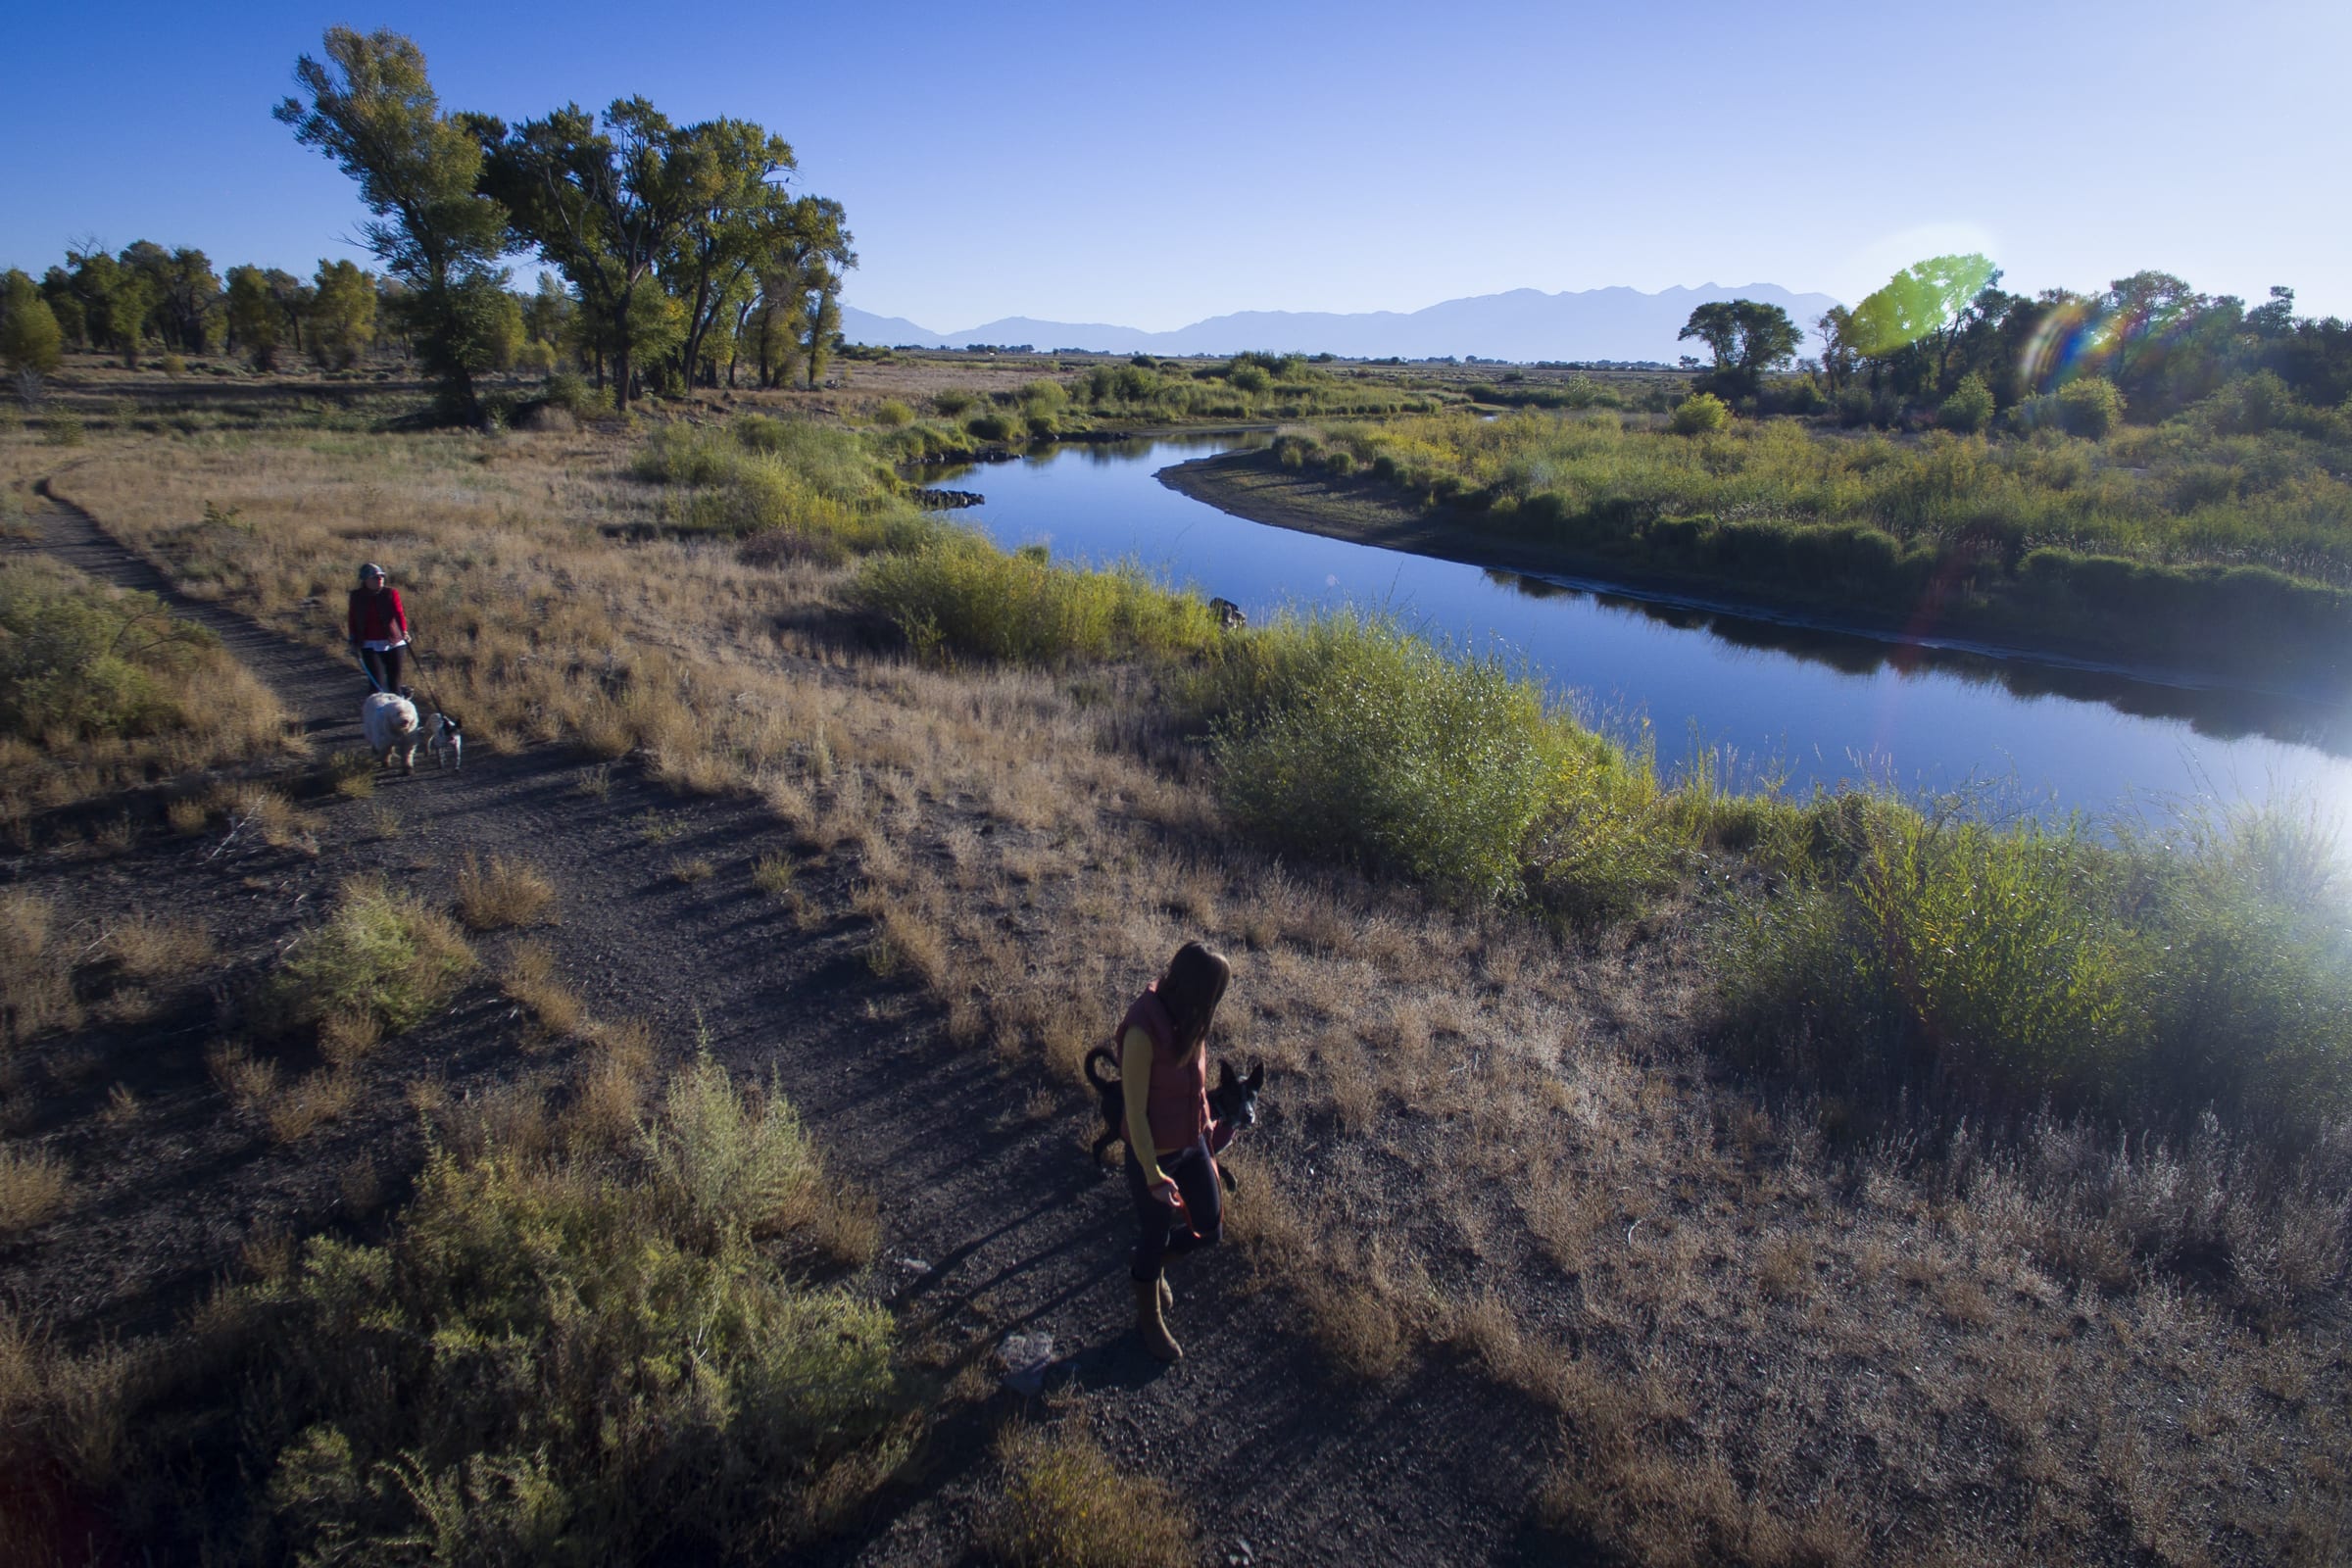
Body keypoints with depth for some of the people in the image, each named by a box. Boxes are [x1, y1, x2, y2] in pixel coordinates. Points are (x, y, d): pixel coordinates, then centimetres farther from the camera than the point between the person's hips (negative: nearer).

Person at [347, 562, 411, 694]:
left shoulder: (391, 593, -2)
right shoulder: (357, 596, 3)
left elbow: (399, 613, -12)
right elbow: (353, 620, 11)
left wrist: (404, 631, -28)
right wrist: (354, 642, 9)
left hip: (392, 642, -1)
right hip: (369, 645, 1)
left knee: (394, 679, 5)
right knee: (377, 682, -6)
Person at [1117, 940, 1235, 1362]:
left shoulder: (1187, 1018, -9)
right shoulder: (1143, 1030, -32)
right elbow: (1134, 1110, -24)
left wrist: (1206, 1123, 17)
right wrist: (1153, 1175, -20)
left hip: (1192, 1143, 7)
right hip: (1154, 1152, -7)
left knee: (1209, 1228, 18)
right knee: (1155, 1236, 15)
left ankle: (1150, 1265, 47)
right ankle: (1149, 1321, 42)